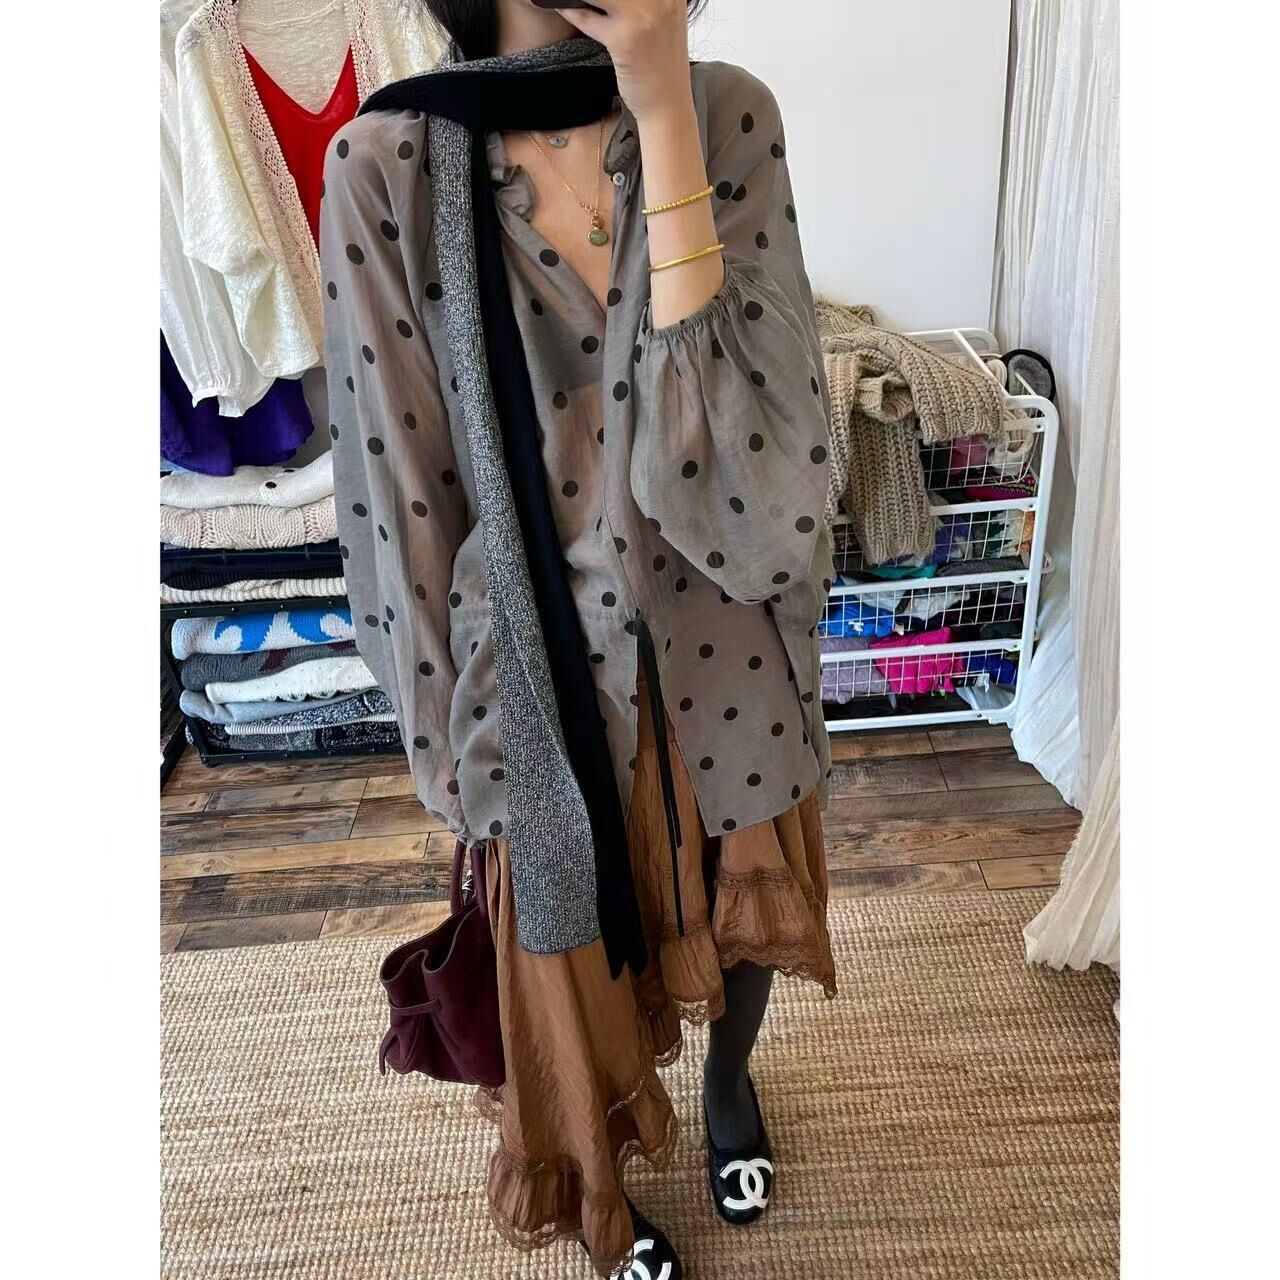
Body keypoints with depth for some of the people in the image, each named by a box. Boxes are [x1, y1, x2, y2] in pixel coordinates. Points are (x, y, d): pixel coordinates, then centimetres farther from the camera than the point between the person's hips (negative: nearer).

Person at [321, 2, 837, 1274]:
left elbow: (738, 426, -22)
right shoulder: (386, 167, -14)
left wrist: (664, 114, -25)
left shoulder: (729, 115, -10)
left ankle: (729, 1078, 65)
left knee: (742, 906, 27)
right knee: (576, 959, 22)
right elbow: (401, 491, -10)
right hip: (545, 666, -1)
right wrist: (455, 743, -3)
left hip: (721, 645, 2)